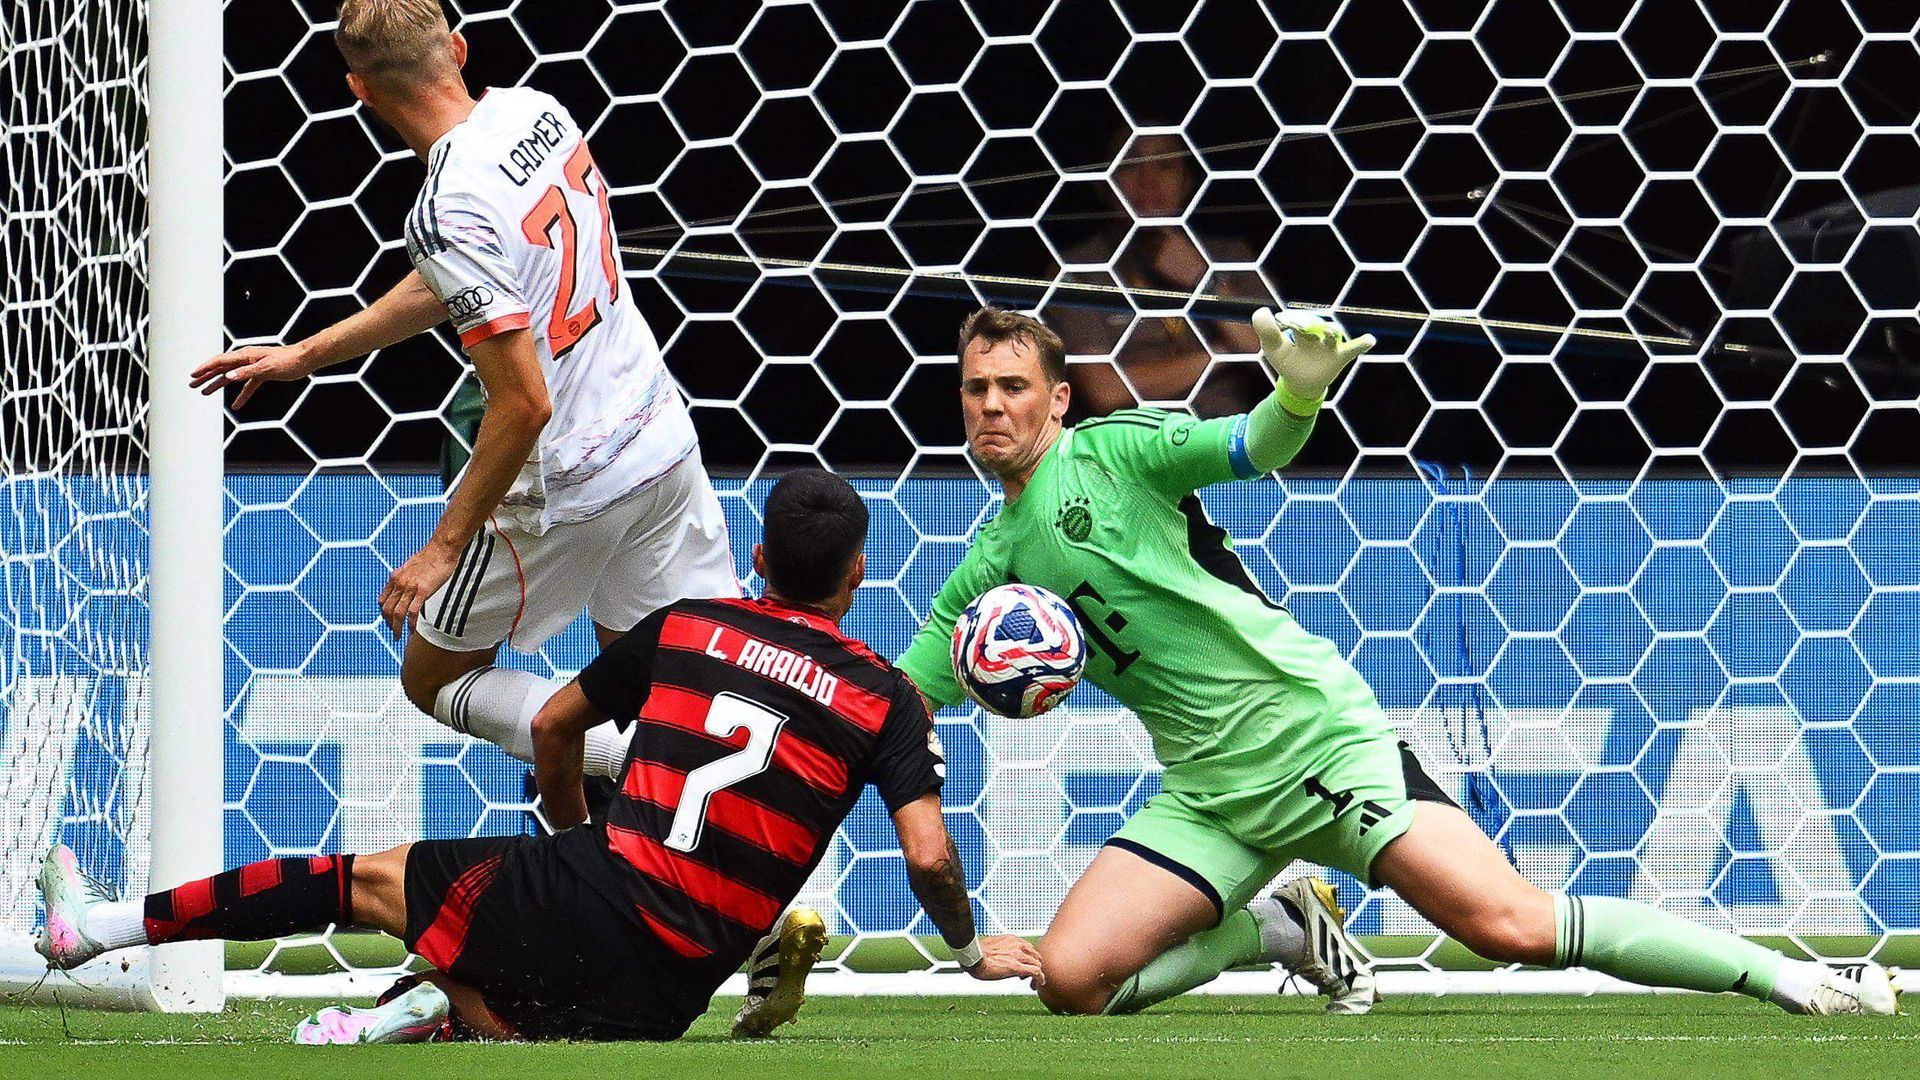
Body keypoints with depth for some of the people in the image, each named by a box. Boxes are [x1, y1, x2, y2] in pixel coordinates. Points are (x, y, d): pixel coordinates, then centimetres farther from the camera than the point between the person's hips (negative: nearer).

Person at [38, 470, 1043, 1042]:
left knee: (363, 877, 16)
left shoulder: (685, 628, 11)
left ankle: (97, 925, 17)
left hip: (590, 895, 0)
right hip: (670, 990, 0)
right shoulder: (884, 697, 5)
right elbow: (928, 855, -4)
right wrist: (974, 950, 16)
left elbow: (552, 727, 21)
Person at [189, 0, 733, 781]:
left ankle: (638, 760, -8)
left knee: (434, 681, 12)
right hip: (662, 436, 7)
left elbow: (523, 404, -25)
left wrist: (444, 547, -15)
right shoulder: (535, 110, 0)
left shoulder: (450, 214, -25)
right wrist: (306, 354, 19)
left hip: (569, 488, -7)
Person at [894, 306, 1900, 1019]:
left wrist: (1298, 393, -41)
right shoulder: (990, 564, 14)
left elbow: (1254, 447, -19)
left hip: (1316, 733, -6)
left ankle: (1787, 976, -8)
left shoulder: (1113, 448, -3)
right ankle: (1277, 933, 13)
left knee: (1509, 925, -19)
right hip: (1210, 791, 6)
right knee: (1070, 977, -13)